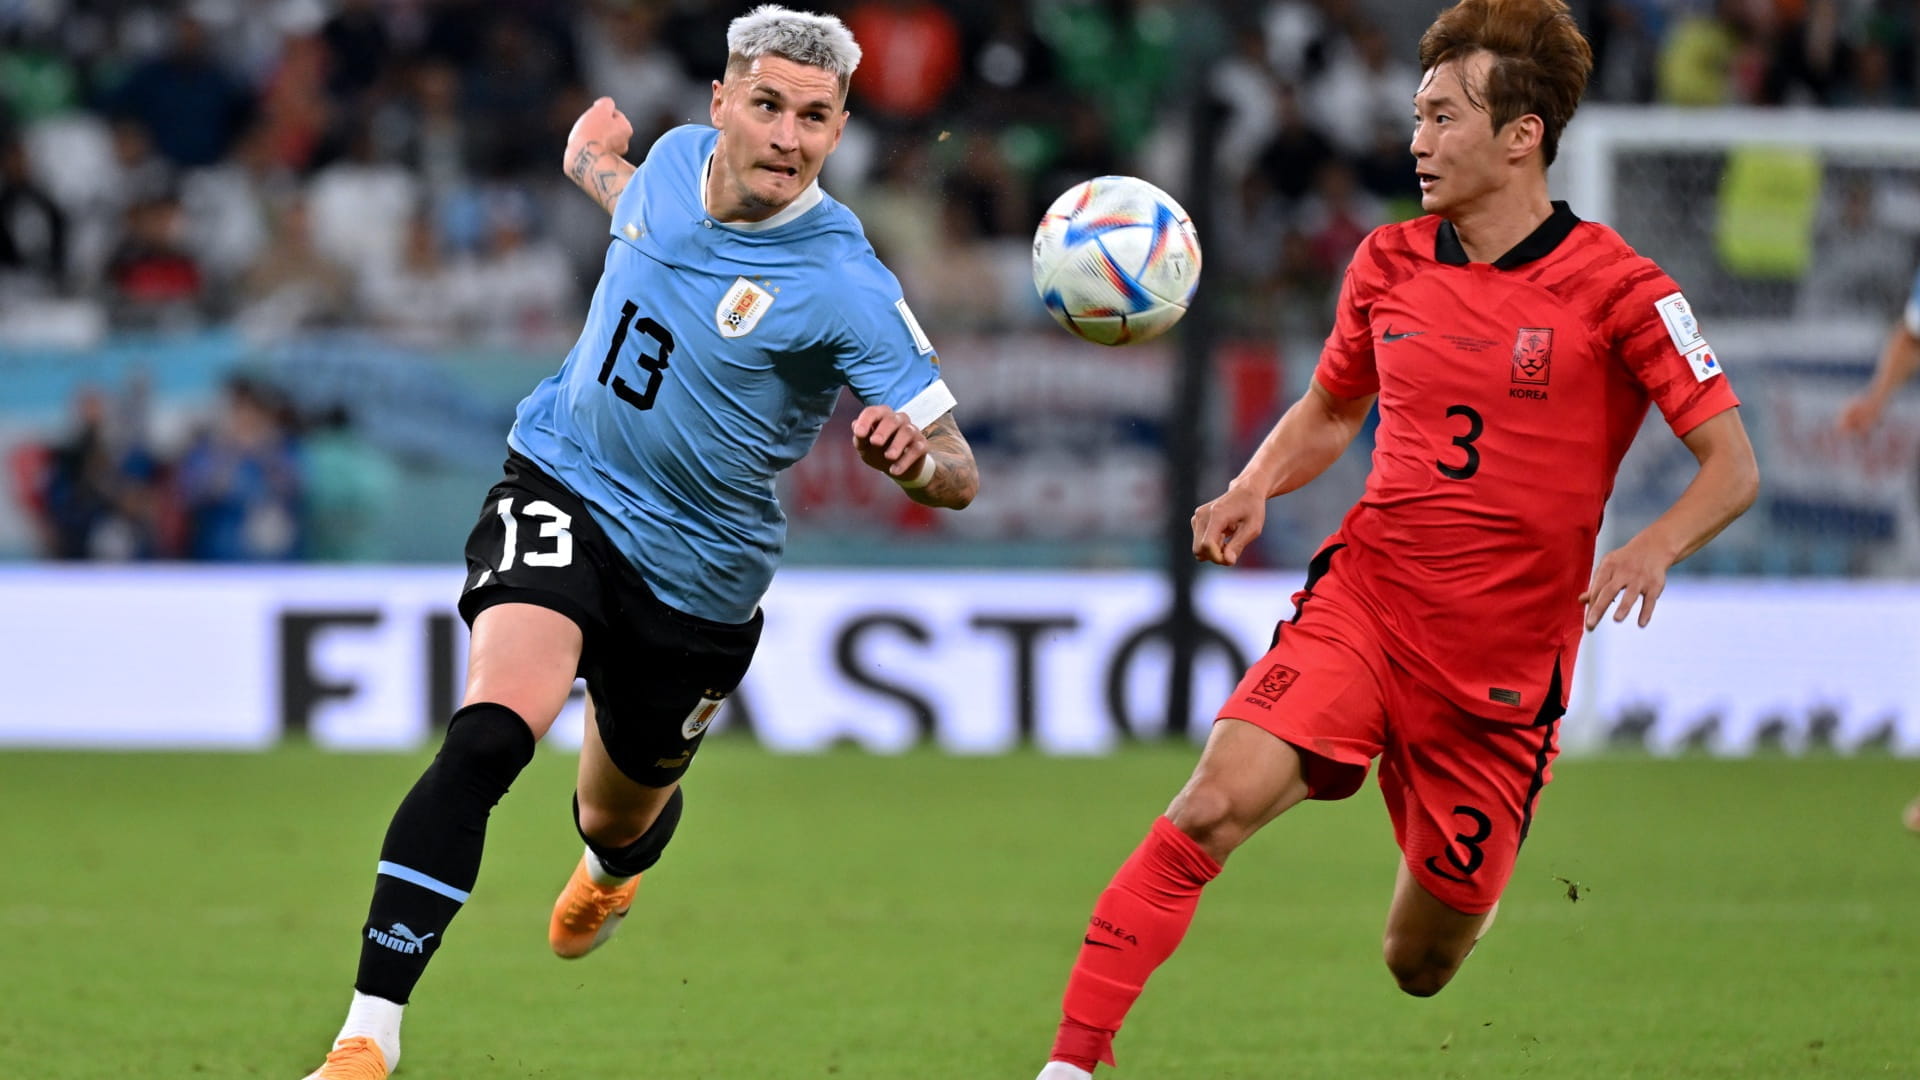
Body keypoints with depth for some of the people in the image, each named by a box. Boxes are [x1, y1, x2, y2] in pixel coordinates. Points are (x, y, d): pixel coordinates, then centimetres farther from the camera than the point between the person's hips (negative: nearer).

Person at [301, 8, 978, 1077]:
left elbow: (959, 472, -24)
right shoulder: (677, 158, -5)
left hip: (693, 576, -1)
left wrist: (910, 453, -43)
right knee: (490, 736, -27)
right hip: (563, 494, 1)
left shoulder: (845, 286, -21)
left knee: (618, 819, 21)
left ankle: (611, 872, 65)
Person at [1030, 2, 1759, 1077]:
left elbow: (1733, 465, -7)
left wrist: (1654, 547, -27)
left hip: (1503, 659, -2)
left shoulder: (1617, 289, -8)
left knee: (1420, 967, 6)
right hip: (1361, 605, 2)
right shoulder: (1389, 264, 6)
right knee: (1215, 805, -25)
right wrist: (1254, 488, 2)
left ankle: (1465, 894, 44)